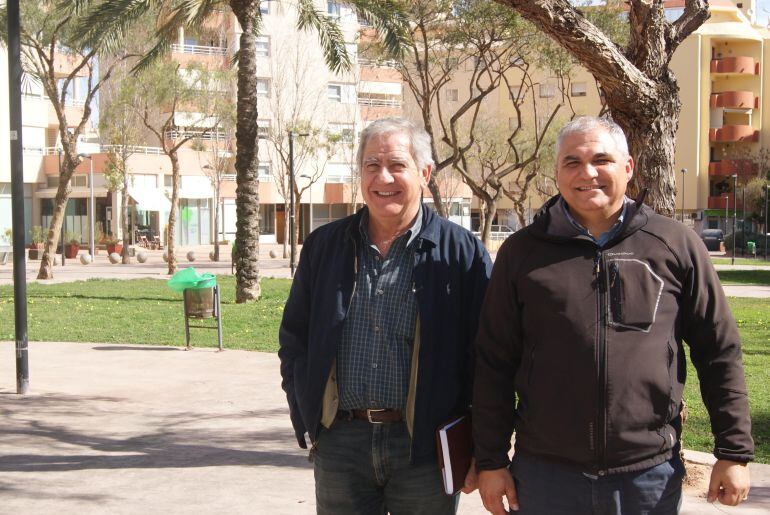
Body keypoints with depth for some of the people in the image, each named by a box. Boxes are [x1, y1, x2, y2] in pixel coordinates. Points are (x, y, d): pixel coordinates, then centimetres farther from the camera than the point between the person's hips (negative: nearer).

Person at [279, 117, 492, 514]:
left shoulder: (462, 251, -1)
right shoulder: (324, 246, 8)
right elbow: (294, 341, 13)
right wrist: (307, 423, 5)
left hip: (425, 449, -2)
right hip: (339, 444, 3)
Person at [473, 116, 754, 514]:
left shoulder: (675, 244, 2)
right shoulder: (522, 252, 3)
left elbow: (719, 352, 5)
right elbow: (494, 363, 4)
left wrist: (734, 452, 3)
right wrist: (491, 460, 1)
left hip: (652, 475, 0)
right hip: (545, 472, 0)